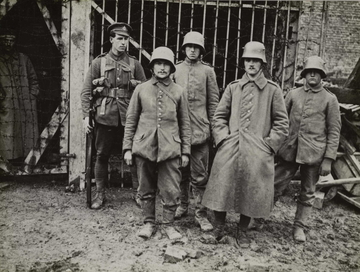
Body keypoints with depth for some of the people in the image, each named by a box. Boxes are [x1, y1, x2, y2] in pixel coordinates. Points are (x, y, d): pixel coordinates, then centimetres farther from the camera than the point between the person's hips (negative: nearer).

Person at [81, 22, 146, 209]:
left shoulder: (134, 64, 8)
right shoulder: (99, 62, 6)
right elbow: (86, 91, 3)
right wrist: (86, 116, -5)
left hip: (128, 117, 0)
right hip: (105, 116, 0)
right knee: (102, 155, 6)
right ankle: (100, 194, 20)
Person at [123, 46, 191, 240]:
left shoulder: (178, 92, 5)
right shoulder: (141, 89, 5)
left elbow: (185, 124, 8)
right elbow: (131, 121, 8)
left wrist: (185, 151, 5)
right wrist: (127, 148, 3)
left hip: (170, 149, 0)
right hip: (144, 147, 1)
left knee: (171, 191, 1)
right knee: (146, 190, 10)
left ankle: (168, 224, 19)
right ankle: (149, 223, 26)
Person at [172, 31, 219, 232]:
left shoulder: (207, 71, 4)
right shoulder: (176, 70, 10)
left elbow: (214, 102, 5)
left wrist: (213, 127, 1)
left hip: (200, 130, -2)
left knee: (200, 176, 0)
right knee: (181, 172, 13)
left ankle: (201, 214, 9)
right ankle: (183, 205, 29)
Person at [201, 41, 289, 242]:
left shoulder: (273, 90, 3)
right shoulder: (233, 87, 10)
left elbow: (282, 122, 4)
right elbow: (219, 116, 12)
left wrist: (269, 143, -4)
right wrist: (223, 138, 0)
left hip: (258, 150, -1)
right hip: (230, 147, 2)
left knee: (252, 189, 5)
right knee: (222, 186, 1)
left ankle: (243, 229, 23)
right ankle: (219, 226, 18)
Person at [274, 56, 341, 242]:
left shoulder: (330, 99, 1)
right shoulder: (293, 94, 7)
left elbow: (334, 131, 0)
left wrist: (328, 159, -6)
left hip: (314, 154, -1)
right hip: (290, 150, 1)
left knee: (307, 193, 10)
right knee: (275, 186, 3)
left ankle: (299, 226, 25)